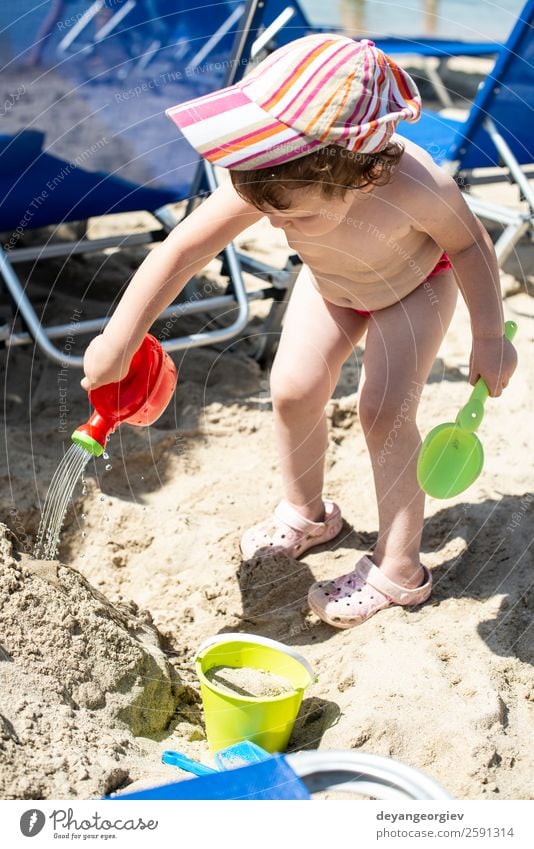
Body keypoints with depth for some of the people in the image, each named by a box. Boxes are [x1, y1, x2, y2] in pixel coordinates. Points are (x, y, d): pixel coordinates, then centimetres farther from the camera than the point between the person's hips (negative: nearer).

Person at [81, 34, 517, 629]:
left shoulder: (418, 188, -43)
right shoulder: (266, 181, -38)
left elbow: (469, 245, -23)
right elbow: (182, 251, -34)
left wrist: (489, 338, -16)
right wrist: (118, 342, -34)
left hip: (415, 286, -3)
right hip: (330, 283, 4)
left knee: (384, 410, -16)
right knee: (293, 390, -4)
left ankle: (398, 570, 0)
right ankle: (306, 516, 25)